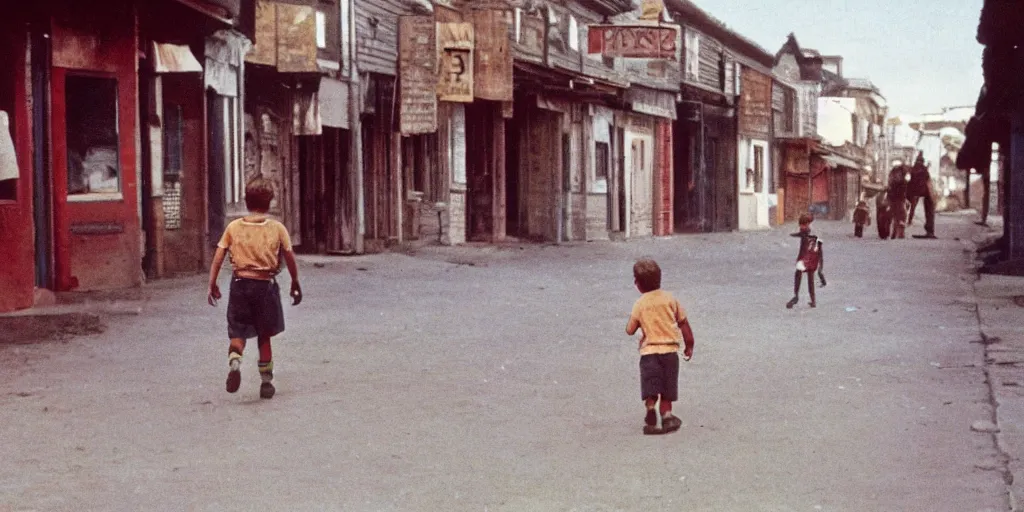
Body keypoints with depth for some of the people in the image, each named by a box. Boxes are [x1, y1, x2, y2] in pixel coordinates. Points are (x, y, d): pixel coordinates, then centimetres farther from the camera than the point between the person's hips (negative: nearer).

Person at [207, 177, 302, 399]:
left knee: (238, 333, 8)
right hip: (265, 284, 0)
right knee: (264, 335, 14)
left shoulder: (233, 227, 1)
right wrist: (295, 283, 14)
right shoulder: (277, 228, -2)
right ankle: (266, 381, 17)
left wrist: (212, 285, 4)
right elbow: (290, 258, 2)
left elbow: (218, 258, -2)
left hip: (240, 284, 0)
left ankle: (234, 362, -22)